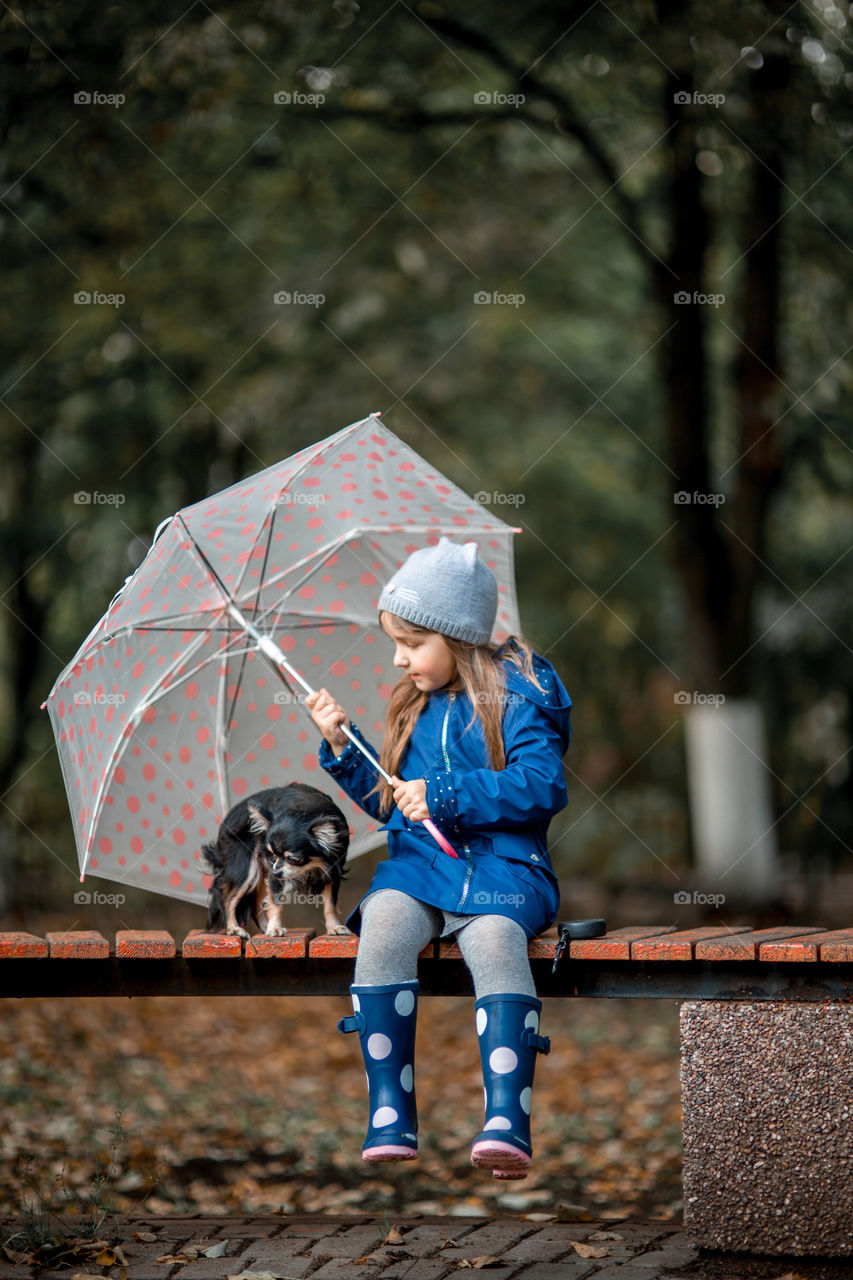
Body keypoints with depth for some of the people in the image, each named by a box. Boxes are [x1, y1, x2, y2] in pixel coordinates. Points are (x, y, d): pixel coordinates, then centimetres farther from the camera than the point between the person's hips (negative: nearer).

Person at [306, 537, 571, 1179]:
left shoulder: (513, 697, 1)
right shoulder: (414, 707, 21)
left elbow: (545, 784, -13)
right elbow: (390, 803, 30)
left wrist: (444, 795, -15)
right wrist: (342, 747, 15)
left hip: (503, 863, -5)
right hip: (419, 861, 5)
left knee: (494, 935, -37)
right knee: (383, 919, -30)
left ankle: (507, 1120, -46)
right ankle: (390, 1115, -32)